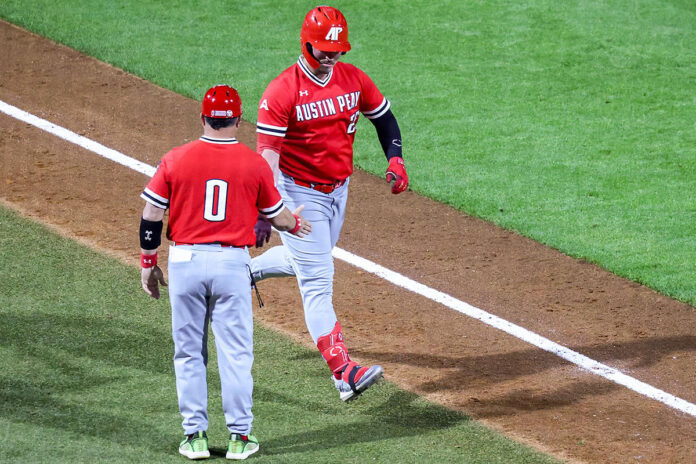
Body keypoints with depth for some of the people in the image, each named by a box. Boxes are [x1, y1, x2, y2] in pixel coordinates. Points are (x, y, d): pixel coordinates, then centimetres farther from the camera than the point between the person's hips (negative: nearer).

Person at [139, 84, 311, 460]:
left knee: (189, 353, 9)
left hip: (184, 261, 1)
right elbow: (276, 216, 10)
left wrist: (148, 264, 10)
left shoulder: (175, 160, -2)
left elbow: (151, 215, -1)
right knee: (235, 353, 6)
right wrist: (295, 224, 33)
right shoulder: (254, 164, -2)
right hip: (231, 263, -1)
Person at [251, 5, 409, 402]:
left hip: (338, 189, 7)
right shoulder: (282, 92, -20)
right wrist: (266, 213, -30)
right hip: (300, 194, -7)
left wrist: (395, 159, -6)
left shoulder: (354, 79, -3)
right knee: (318, 281, -11)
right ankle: (344, 373, -20)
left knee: (310, 260, 26)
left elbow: (384, 117, 12)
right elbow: (268, 155, -22)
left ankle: (248, 270, 55)